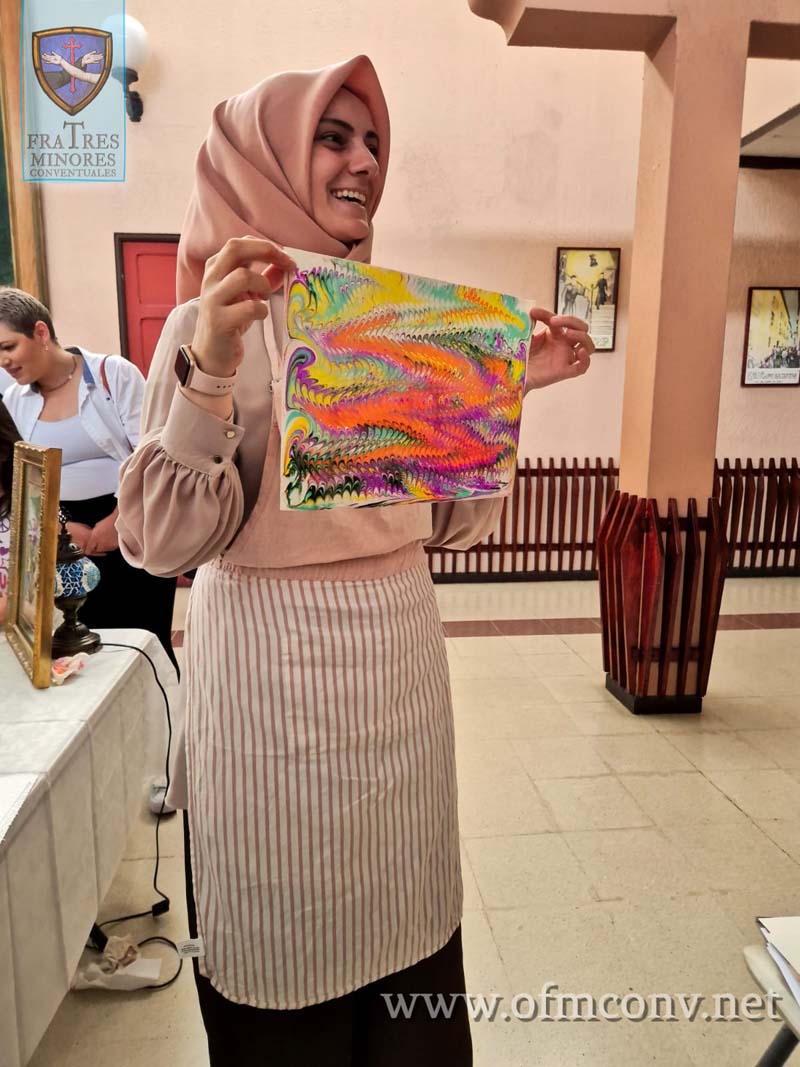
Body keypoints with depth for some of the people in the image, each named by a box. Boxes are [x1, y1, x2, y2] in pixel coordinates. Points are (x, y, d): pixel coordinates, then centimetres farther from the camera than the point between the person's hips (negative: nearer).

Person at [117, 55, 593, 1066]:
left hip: (401, 655, 6)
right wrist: (210, 371, -27)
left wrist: (518, 386, 2)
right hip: (275, 671, -5)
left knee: (402, 919, 21)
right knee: (290, 941, 13)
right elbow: (166, 542, -16)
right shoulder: (217, 320, -7)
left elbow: (452, 518, 8)